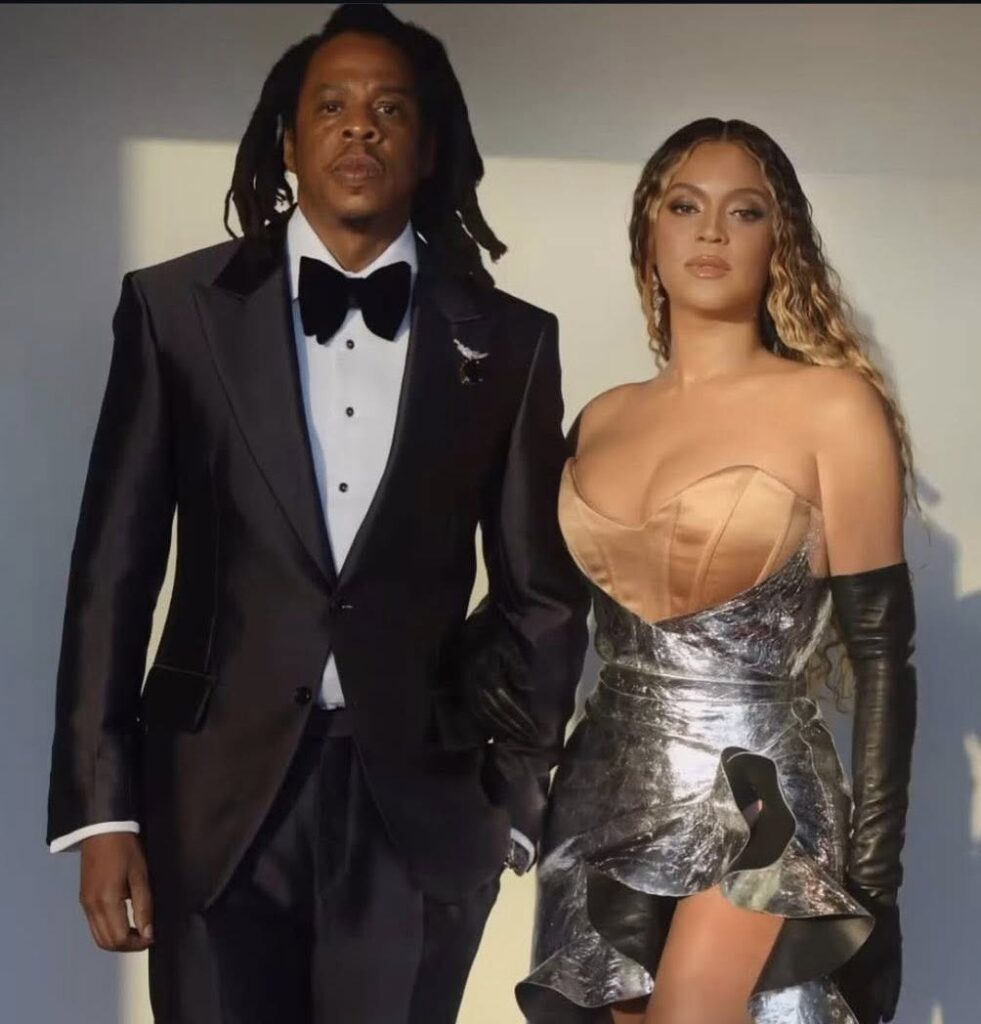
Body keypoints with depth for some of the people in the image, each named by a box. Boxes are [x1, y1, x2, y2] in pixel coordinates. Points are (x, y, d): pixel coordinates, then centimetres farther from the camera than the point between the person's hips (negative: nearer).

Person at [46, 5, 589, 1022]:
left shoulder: (507, 339, 3)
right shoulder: (178, 307, 1)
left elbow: (541, 589, 8)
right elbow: (115, 565, 0)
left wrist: (515, 791, 5)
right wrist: (100, 805, -5)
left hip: (421, 798, 1)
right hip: (218, 790, 0)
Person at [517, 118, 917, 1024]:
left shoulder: (834, 404, -6)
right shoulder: (602, 419, 9)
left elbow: (881, 649, -8)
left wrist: (872, 880, -11)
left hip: (757, 811, -5)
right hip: (604, 805, 5)